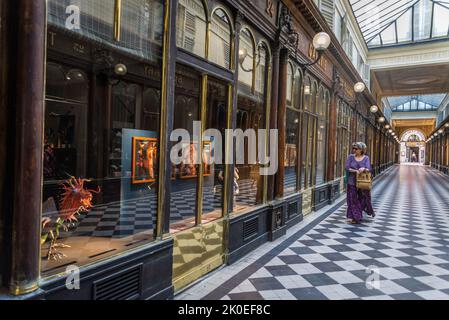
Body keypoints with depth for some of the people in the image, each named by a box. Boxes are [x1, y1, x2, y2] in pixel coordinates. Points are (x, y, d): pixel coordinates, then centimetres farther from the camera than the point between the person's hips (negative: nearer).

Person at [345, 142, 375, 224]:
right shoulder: (351, 157, 0)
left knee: (363, 198, 11)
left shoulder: (366, 158, 0)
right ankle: (355, 217, 12)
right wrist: (356, 171, -20)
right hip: (352, 182, 0)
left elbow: (369, 169, -11)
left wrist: (364, 169, -32)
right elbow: (347, 168, -8)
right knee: (353, 200, 2)